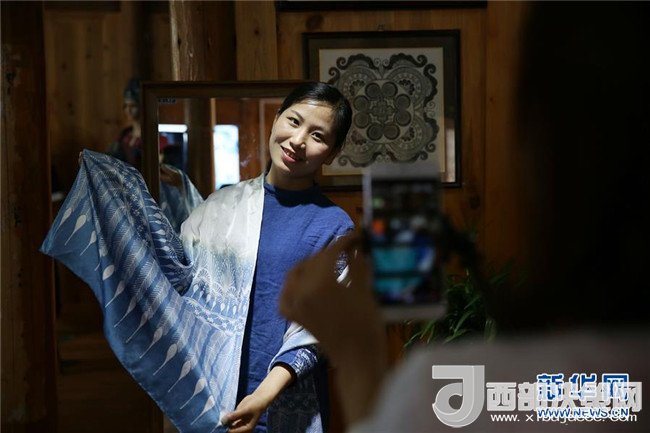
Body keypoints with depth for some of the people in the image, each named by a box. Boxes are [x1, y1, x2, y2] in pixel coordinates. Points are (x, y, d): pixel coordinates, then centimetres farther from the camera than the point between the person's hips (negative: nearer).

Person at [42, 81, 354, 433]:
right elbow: (183, 277, -2)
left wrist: (266, 394, -22)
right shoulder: (222, 205, 5)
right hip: (209, 390, 3)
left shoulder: (332, 227, -6)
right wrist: (133, 193, -5)